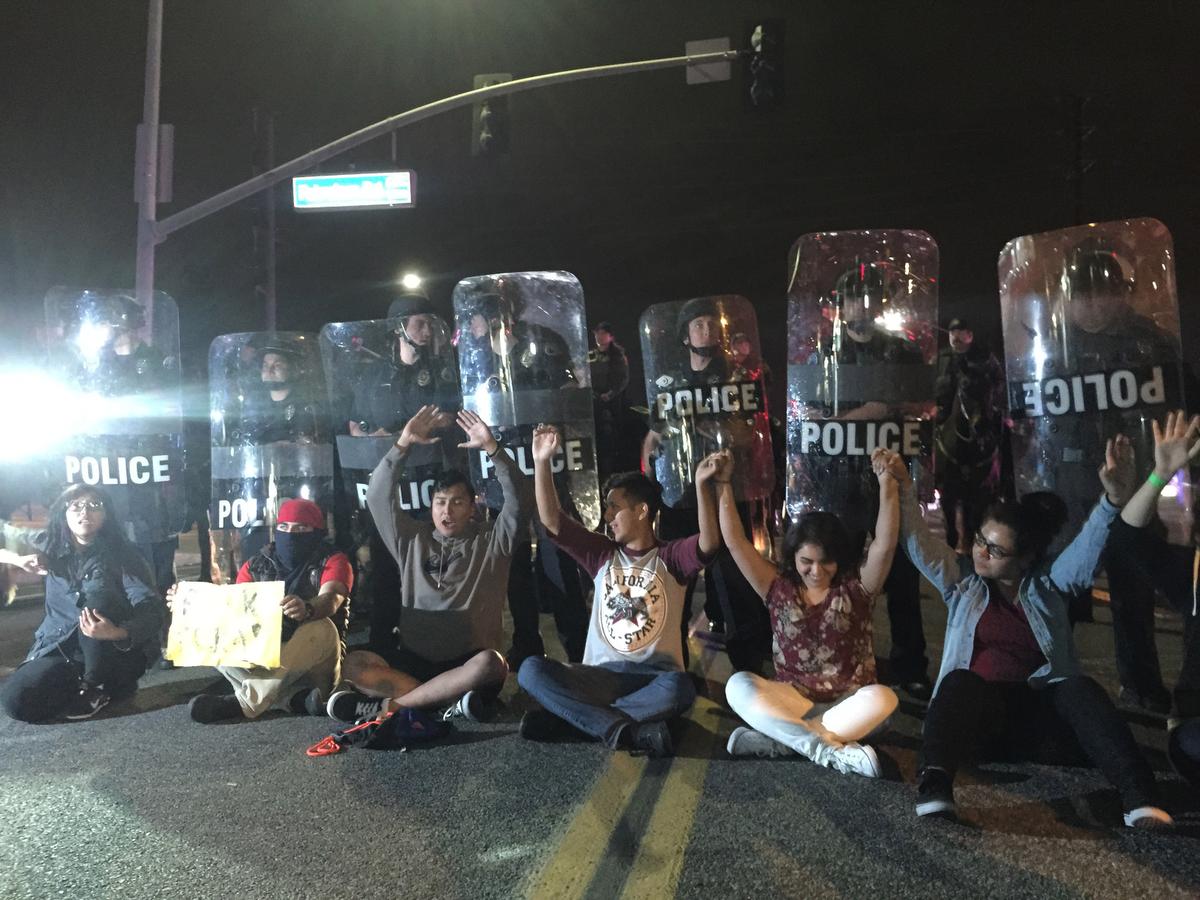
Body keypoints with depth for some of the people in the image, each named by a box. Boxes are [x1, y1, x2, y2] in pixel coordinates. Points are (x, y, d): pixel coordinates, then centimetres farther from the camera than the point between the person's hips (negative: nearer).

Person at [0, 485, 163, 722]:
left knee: (96, 592, -30)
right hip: (60, 649, 4)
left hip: (119, 654, -3)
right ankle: (83, 683, 6)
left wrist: (116, 633, -42)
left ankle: (97, 686, -11)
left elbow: (151, 612, -22)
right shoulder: (50, 544, 0)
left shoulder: (122, 554, -12)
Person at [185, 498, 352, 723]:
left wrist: (307, 609, -49)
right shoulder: (257, 564, 9)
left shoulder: (333, 561, -4)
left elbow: (331, 599, -25)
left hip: (311, 664, -4)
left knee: (322, 629, -34)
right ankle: (297, 698, -30)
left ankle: (244, 702, -31)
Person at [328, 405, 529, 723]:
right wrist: (403, 444, -6)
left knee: (490, 663, -37)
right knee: (354, 664, -22)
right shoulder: (411, 539, 13)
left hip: (468, 663, -2)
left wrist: (492, 448, -20)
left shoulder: (492, 541, 5)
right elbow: (378, 497, 3)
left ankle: (391, 704, -26)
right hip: (414, 659, 3)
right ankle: (452, 701, -28)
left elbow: (518, 503, -11)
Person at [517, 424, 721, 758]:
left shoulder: (672, 557, 4)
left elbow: (709, 542, -17)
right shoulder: (602, 554, 13)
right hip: (600, 675, 2)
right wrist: (542, 461, -5)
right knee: (531, 669, -23)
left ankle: (565, 716, -27)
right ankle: (624, 729, -33)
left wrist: (701, 484, -29)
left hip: (655, 677, -2)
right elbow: (551, 521, 4)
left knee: (679, 687, -39)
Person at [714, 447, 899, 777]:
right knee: (738, 685, -26)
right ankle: (831, 750, -34)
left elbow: (884, 545, -17)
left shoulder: (856, 587, 0)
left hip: (850, 704, -1)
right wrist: (722, 484, -11)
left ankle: (775, 741, -29)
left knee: (883, 699, -34)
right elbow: (735, 542, -4)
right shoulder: (779, 587, 3)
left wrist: (887, 485, -29)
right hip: (792, 700, 1)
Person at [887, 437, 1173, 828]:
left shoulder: (1047, 582, 9)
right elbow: (918, 542, -1)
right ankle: (933, 787, -58)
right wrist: (901, 486, -15)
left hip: (1040, 710, 1)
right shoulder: (962, 580, 10)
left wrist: (1114, 499, -27)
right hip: (977, 711, -1)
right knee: (959, 681, -34)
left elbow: (1087, 549, -8)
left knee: (1081, 689, -30)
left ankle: (1140, 797, -47)